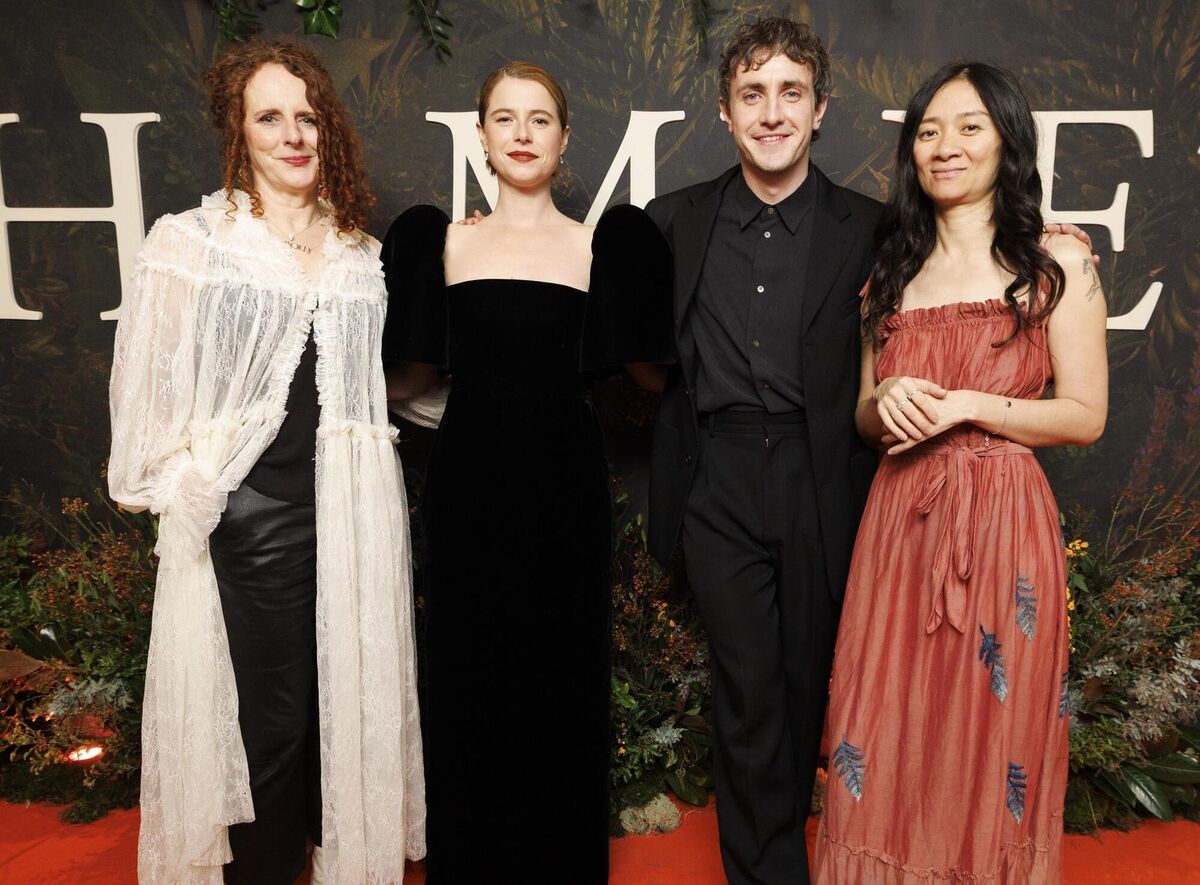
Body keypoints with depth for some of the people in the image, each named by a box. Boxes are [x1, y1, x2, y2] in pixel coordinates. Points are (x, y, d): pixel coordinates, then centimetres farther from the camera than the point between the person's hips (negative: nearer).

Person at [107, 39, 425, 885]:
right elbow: (150, 385, 2)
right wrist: (181, 484, -4)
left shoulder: (361, 256, 12)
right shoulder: (190, 241, 1)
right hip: (255, 511, -3)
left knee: (348, 703, 10)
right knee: (274, 716, 1)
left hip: (354, 508, 4)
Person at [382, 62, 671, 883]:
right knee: (467, 669, 9)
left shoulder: (602, 244, 3)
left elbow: (645, 370, 1)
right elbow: (405, 377, 6)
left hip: (564, 481, -1)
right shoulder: (442, 241, 7)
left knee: (564, 668, 8)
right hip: (469, 477, 1)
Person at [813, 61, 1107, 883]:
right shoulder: (893, 271, 13)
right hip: (898, 523, 4)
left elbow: (1085, 416, -3)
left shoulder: (1057, 261, 1)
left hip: (1002, 522, -3)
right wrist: (885, 401, -6)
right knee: (888, 731, 7)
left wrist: (967, 405, -15)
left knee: (988, 735, 7)